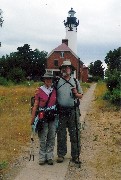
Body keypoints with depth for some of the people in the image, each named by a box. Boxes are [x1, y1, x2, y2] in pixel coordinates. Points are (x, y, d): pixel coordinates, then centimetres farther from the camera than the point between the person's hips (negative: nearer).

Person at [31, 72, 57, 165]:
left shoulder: (55, 90, 5)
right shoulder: (39, 91, -3)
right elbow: (35, 106, -1)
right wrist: (32, 119, -1)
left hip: (53, 117, 3)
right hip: (43, 117, -2)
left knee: (51, 138, 6)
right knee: (43, 139, 1)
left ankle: (50, 157, 17)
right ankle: (42, 157, 12)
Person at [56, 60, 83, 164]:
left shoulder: (75, 82, 10)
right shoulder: (57, 82, 6)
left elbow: (81, 96, 13)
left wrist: (76, 94, -9)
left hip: (73, 111, 1)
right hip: (61, 111, 0)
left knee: (75, 134, 3)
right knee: (61, 134, 6)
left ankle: (75, 156, 14)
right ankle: (61, 155, 18)